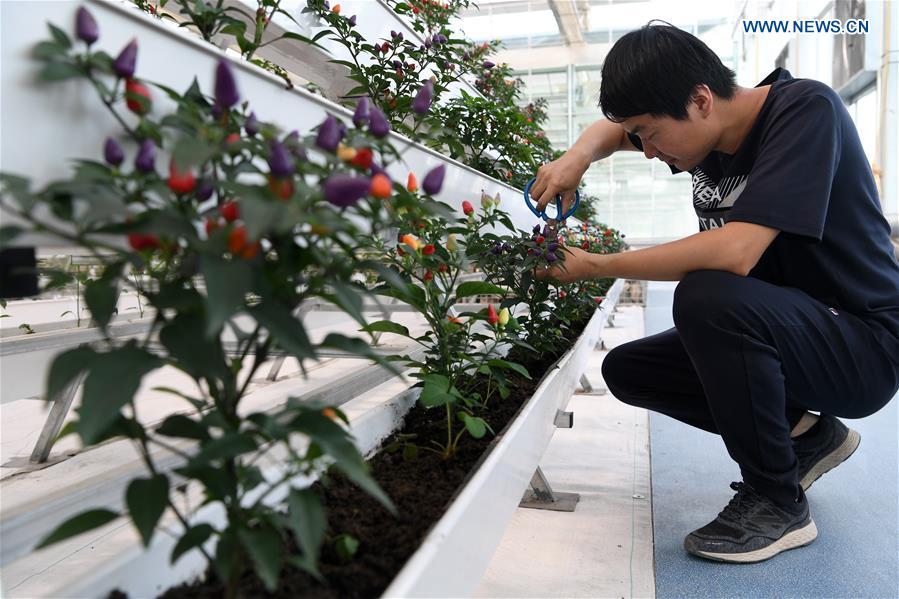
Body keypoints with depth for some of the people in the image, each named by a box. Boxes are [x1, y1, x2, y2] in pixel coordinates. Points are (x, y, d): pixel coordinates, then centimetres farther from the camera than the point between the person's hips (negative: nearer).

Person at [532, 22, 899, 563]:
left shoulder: (807, 109, -22)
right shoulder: (706, 128, 0)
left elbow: (735, 252, -35)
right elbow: (612, 127, 18)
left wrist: (596, 267, -24)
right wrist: (578, 157, -6)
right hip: (773, 333, 8)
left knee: (705, 296, -34)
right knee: (626, 370, 1)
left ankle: (777, 502, -13)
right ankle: (803, 433, 11)